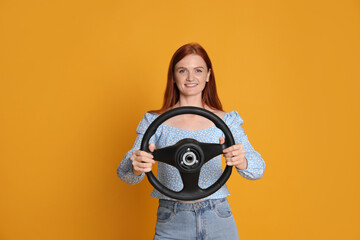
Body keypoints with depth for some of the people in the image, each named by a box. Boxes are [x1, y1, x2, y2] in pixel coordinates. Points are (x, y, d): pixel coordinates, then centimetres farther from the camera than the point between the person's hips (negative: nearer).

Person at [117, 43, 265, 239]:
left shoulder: (225, 120, 0)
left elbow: (258, 168, -10)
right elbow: (124, 172, -8)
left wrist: (241, 162, -33)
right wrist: (136, 167, -32)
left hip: (218, 220, 1)